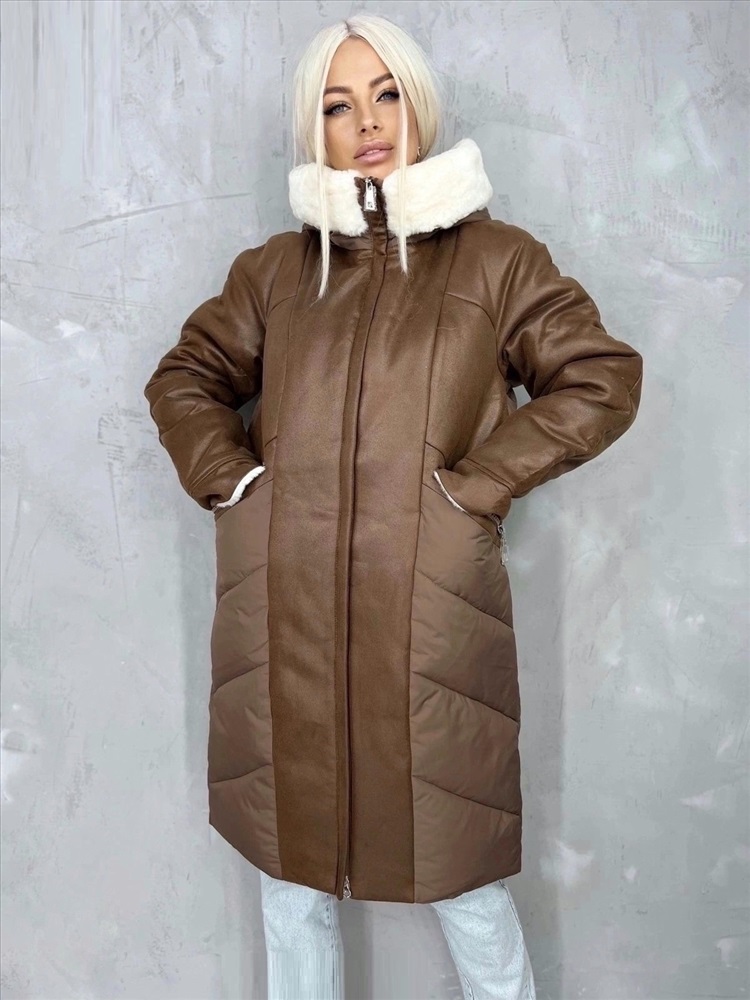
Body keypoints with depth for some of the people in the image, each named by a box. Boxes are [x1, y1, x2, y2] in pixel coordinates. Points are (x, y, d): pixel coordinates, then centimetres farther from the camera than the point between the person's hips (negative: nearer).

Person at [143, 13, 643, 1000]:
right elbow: (184, 379, 20)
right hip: (282, 619, 3)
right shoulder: (276, 268, 13)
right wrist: (231, 477, 2)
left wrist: (471, 485, -8)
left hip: (432, 616, -2)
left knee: (463, 883, 9)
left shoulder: (496, 258, 5)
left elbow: (602, 379, 0)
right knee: (291, 879, 17)